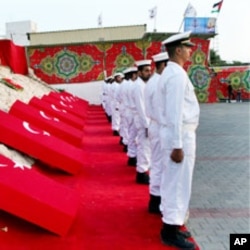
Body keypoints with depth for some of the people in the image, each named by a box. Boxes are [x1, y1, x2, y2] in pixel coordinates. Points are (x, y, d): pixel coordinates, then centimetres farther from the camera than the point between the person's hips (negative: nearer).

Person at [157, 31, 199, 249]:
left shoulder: (171, 72, 13)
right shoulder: (177, 75, -18)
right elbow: (175, 113, -23)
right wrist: (177, 145, -22)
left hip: (177, 134, 10)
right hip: (181, 135, -10)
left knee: (172, 182, 17)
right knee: (178, 184, -1)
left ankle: (170, 225, 30)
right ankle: (171, 231, 11)